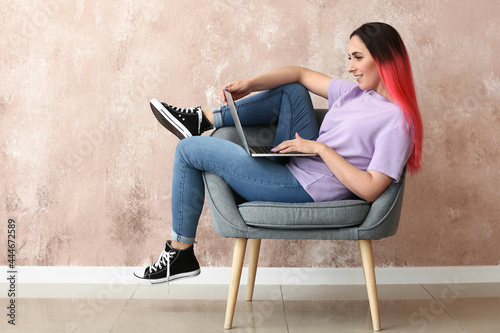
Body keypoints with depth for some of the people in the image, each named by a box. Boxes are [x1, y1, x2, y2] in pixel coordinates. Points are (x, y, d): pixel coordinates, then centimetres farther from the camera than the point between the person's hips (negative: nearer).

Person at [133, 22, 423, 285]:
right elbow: (301, 74, 12)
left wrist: (320, 147, -23)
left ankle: (180, 255, 13)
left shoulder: (398, 120, -15)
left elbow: (370, 190, -23)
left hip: (306, 190, -9)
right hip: (298, 168, 9)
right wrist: (249, 85, 0)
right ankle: (202, 119, 17)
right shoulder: (357, 93, 9)